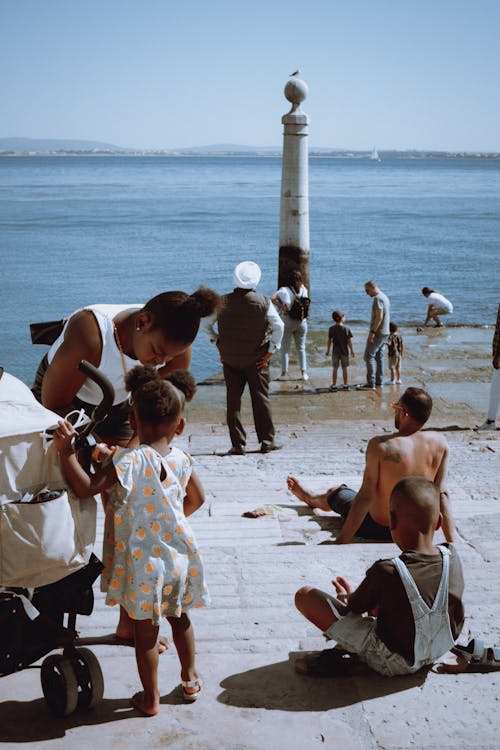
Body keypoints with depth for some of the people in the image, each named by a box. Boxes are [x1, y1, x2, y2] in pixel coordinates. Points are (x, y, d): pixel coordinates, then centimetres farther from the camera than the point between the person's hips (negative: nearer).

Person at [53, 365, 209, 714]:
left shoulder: (129, 461, -22)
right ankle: (191, 680, 41)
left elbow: (86, 487, -24)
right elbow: (197, 498, 13)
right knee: (180, 618, 25)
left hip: (143, 565, -5)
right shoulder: (181, 459, -3)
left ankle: (151, 698, 26)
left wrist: (66, 450, -21)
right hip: (179, 559, 5)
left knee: (145, 632, 12)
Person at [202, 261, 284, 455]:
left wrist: (217, 341, 12)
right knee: (261, 399, 9)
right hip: (256, 359, -1)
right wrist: (271, 351, -3)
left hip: (230, 359, 1)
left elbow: (206, 324, 3)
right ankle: (267, 441, 15)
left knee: (233, 400, 6)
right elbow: (278, 326, -11)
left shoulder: (223, 302, -3)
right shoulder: (264, 302, -8)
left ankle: (238, 444, 5)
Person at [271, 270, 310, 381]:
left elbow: (273, 298, -26)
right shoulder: (304, 290, -3)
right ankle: (303, 373, 12)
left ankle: (284, 373, 7)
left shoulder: (285, 290, -11)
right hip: (302, 322, 3)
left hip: (288, 322, -3)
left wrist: (282, 307, -17)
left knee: (285, 349, 7)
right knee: (301, 348, 13)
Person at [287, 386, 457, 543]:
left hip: (377, 529, -4)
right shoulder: (439, 443, -14)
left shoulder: (380, 445, -26)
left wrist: (340, 542, -18)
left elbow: (366, 496, -24)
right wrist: (453, 542, -7)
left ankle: (311, 498, 63)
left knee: (337, 493, 28)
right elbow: (442, 494, -13)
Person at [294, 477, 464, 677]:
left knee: (304, 596, -10)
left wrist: (345, 596, 15)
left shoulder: (385, 572, -29)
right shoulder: (453, 558, -14)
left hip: (391, 663, -6)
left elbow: (354, 607, -11)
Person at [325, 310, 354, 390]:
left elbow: (330, 341, -4)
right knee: (344, 368, 8)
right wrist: (352, 350, 3)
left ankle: (334, 385, 7)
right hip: (344, 351, 0)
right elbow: (349, 341, -6)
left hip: (335, 352, 0)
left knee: (335, 369, 5)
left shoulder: (331, 329, -5)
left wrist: (328, 350, 6)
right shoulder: (346, 328, -7)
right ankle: (345, 384, 13)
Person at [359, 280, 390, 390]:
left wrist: (372, 332, -23)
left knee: (369, 356, -8)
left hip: (378, 332, -10)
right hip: (385, 332, 10)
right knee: (379, 356, 15)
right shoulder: (385, 297, 16)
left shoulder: (378, 298, -16)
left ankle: (371, 383, -11)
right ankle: (379, 381, 19)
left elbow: (379, 317, -23)